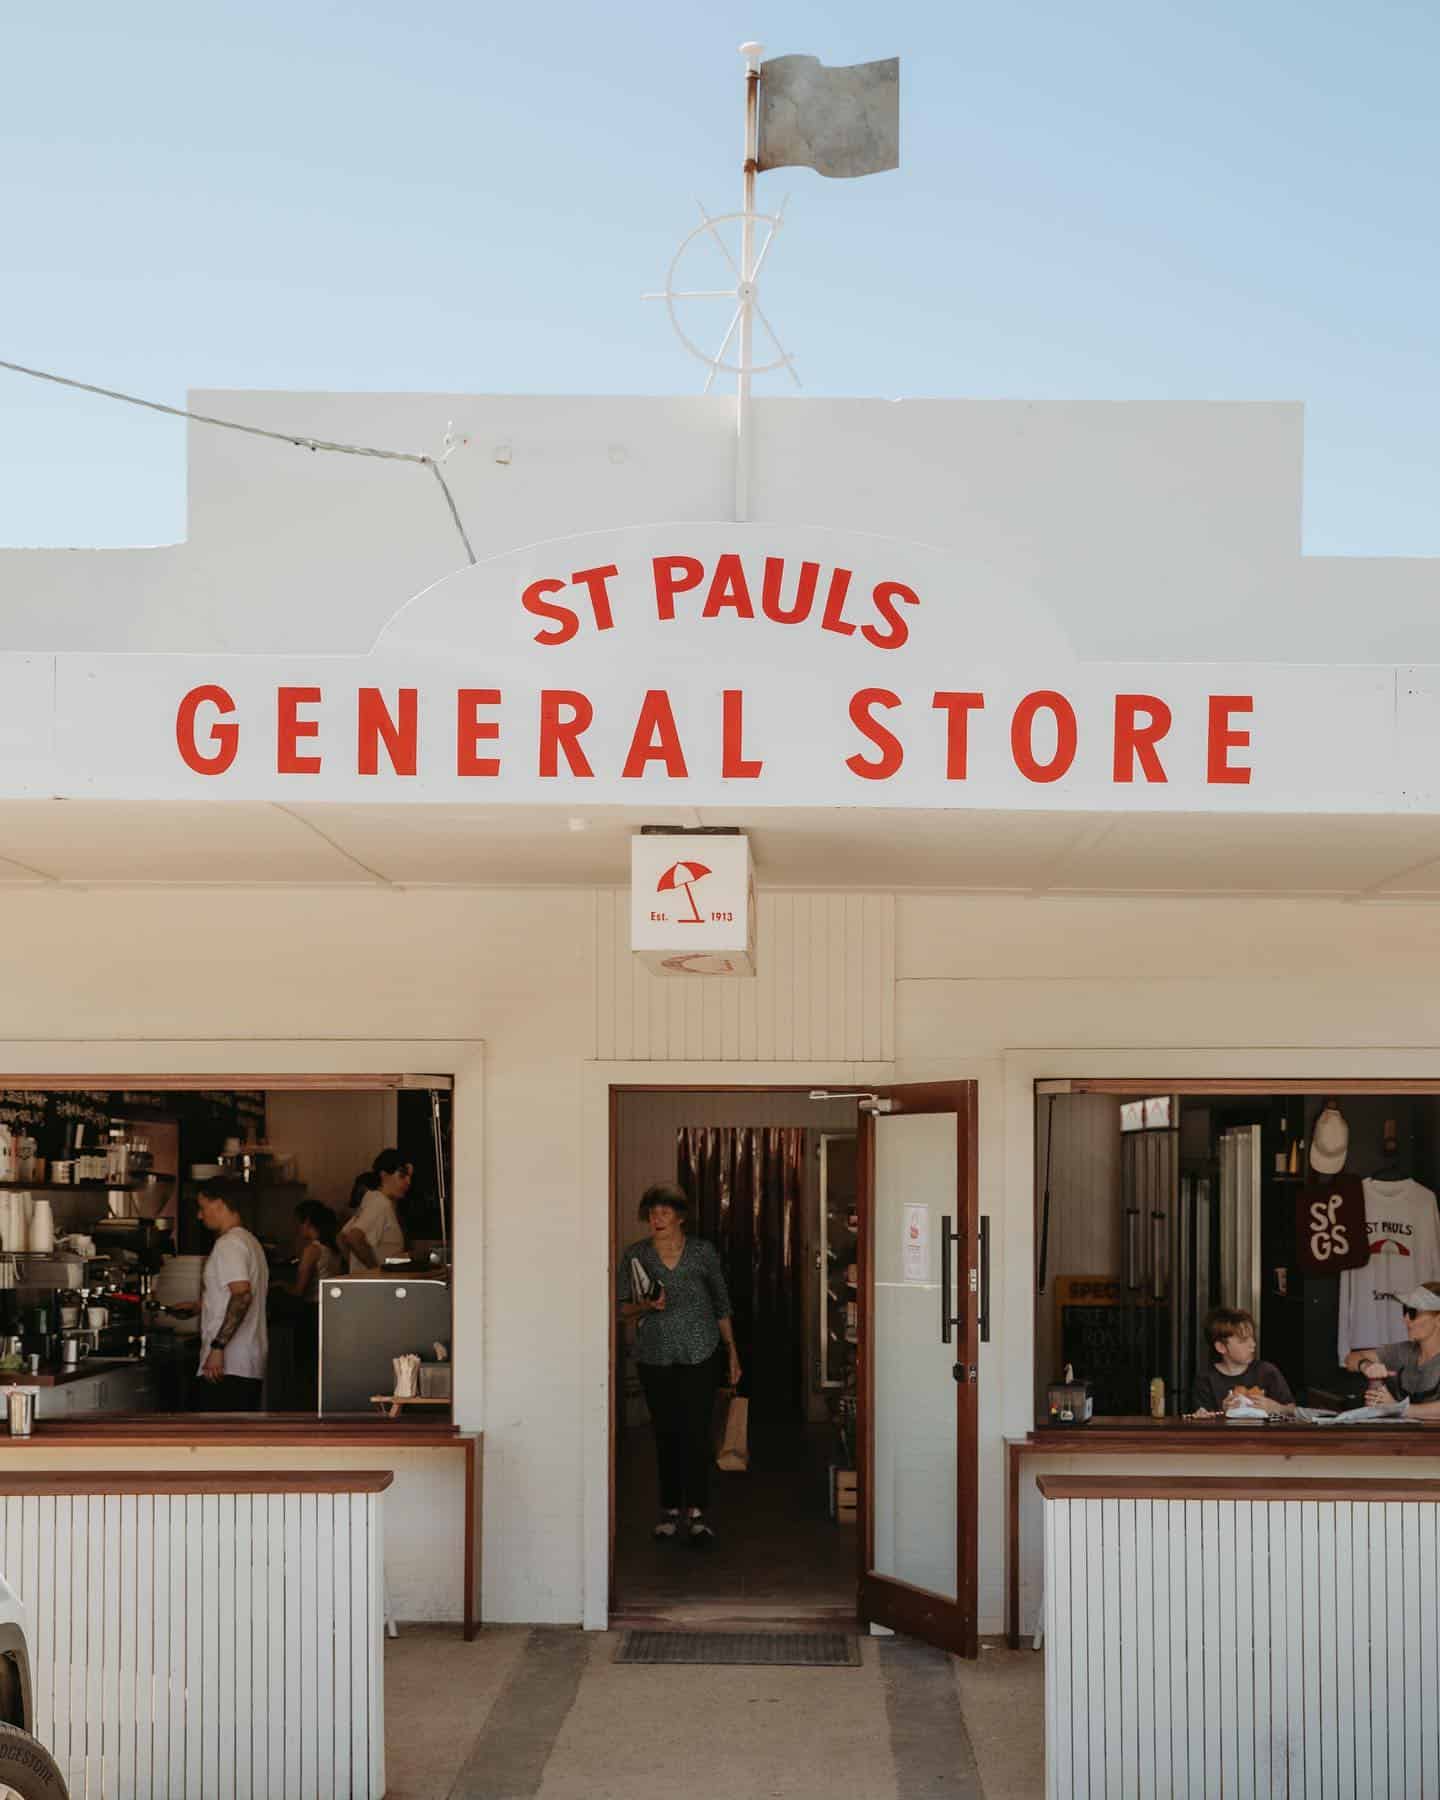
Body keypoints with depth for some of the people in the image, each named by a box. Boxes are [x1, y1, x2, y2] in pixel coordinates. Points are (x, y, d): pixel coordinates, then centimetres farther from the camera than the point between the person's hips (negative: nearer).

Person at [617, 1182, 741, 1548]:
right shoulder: (635, 1256, 2)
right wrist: (644, 1306, -16)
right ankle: (670, 1510, 16)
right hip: (654, 1356, 1)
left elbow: (722, 1305, 10)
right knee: (665, 1434, 6)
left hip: (698, 1354, -1)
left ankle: (696, 1513, -11)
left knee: (696, 1432, -10)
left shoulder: (704, 1253, 2)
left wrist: (732, 1352, 10)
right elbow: (621, 1307, 5)